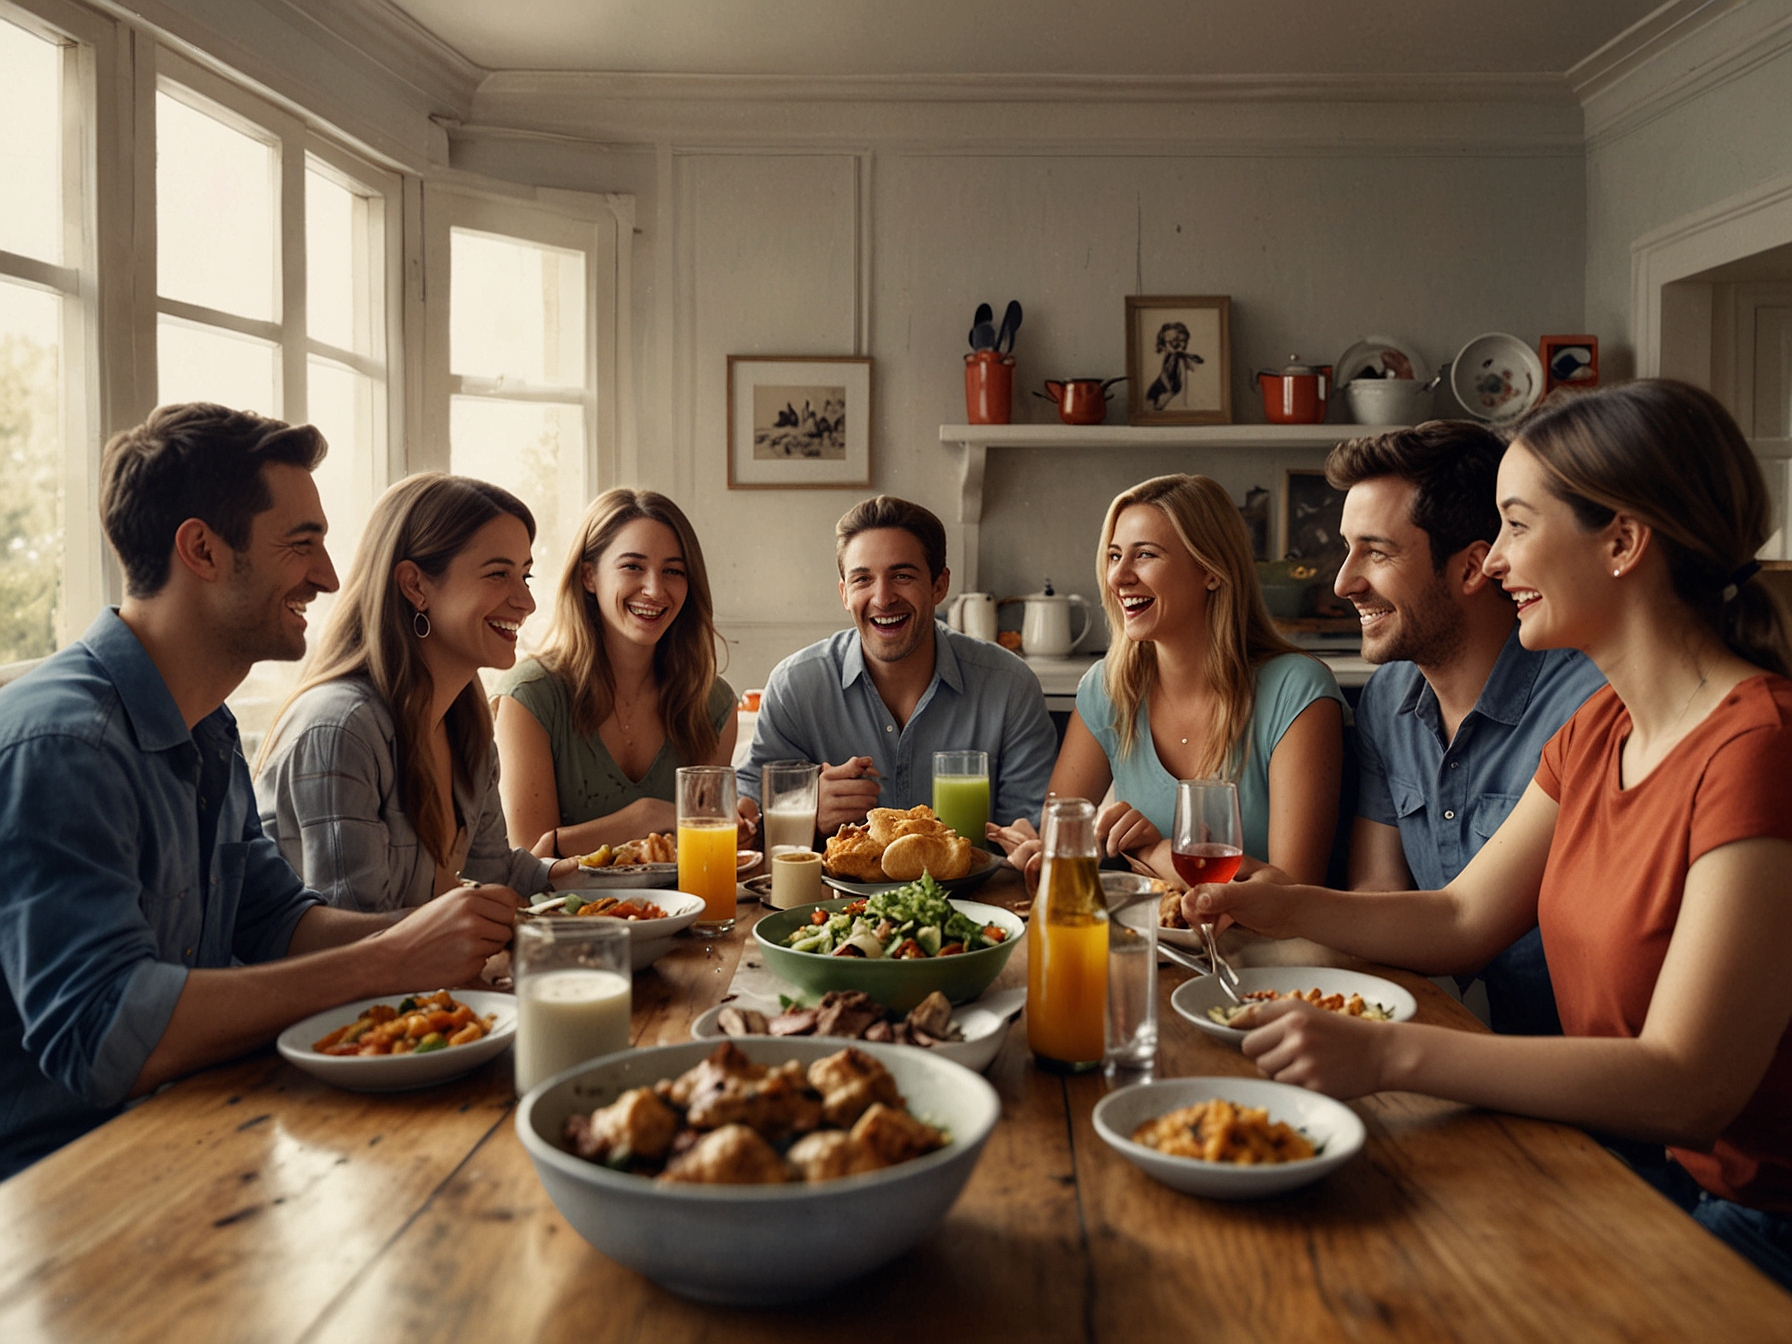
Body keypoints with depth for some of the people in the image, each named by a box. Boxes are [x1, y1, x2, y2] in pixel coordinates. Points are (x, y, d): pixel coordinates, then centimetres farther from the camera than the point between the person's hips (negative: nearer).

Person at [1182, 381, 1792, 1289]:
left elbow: (1687, 1087, -28)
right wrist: (1276, 906, -5)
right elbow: (1460, 920, 9)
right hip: (1621, 1163, 7)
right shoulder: (1600, 730, 6)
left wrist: (1388, 1053, -32)